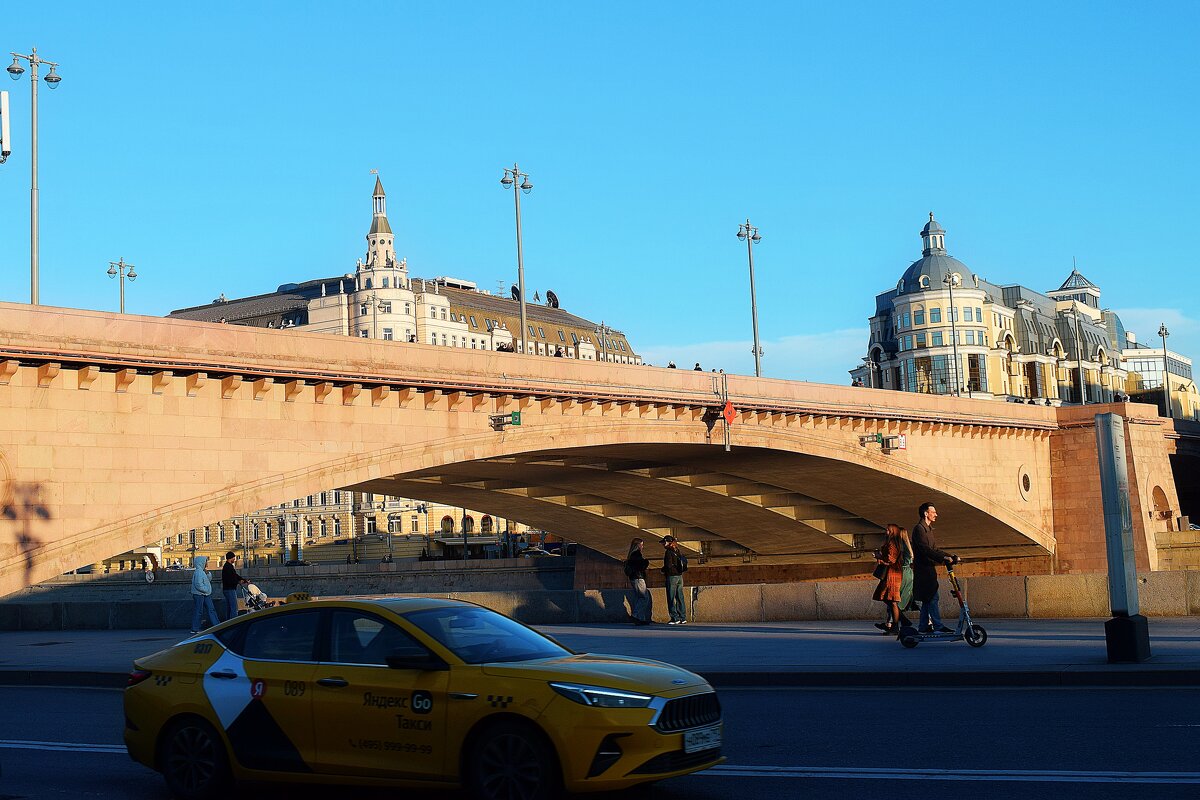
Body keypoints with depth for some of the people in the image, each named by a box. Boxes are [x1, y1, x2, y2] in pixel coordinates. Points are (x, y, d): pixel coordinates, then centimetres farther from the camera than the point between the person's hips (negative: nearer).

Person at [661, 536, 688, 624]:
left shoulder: (668, 552, -11)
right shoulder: (677, 551, 12)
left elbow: (668, 565, -19)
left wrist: (663, 570, 2)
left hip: (672, 576, -8)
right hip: (680, 576, 8)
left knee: (671, 598, -3)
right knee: (680, 597, 9)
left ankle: (675, 618, -6)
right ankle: (683, 617, 10)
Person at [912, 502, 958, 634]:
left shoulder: (928, 529, 21)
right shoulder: (919, 528, -11)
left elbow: (934, 550, 23)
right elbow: (926, 549, -21)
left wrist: (951, 556, 13)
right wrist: (944, 558, -28)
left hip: (928, 568, 10)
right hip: (923, 568, -10)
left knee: (928, 599, 10)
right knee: (932, 597, -12)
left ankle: (923, 626, 13)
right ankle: (938, 626, -14)